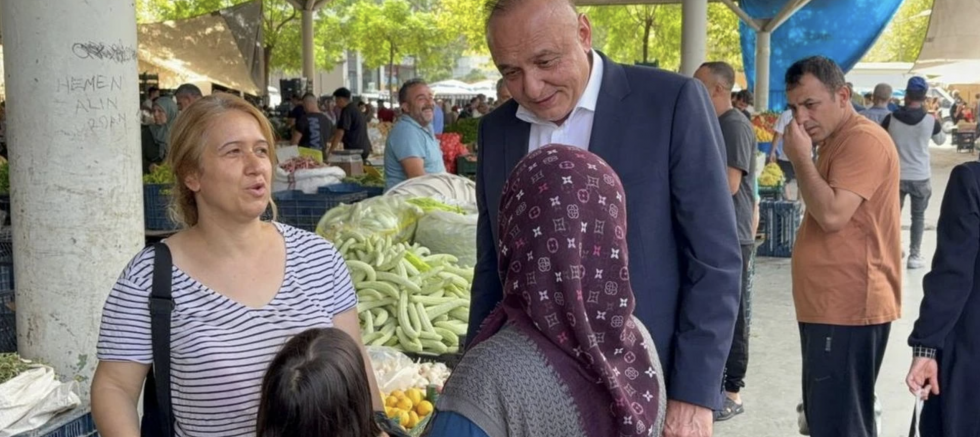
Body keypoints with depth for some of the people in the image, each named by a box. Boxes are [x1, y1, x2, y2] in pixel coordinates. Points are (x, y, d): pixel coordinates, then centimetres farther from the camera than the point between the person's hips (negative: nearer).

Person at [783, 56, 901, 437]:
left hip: (847, 308, -11)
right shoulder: (836, 140, 17)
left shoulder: (864, 140, -15)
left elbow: (832, 215, -25)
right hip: (829, 305, 11)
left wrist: (800, 158, -18)